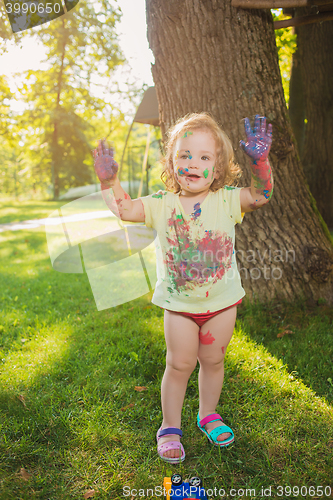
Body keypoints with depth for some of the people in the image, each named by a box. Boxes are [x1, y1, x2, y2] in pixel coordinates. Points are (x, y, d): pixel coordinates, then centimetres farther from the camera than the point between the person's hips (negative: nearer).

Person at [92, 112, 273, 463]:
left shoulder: (226, 200, -7)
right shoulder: (162, 204, -7)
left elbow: (261, 196, -15)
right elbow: (125, 209, -11)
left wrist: (260, 161, -28)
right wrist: (109, 181, -25)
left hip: (222, 301, 1)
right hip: (179, 304, -1)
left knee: (213, 361, 15)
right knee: (179, 364, 7)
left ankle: (208, 415, 40)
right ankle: (170, 427, 27)